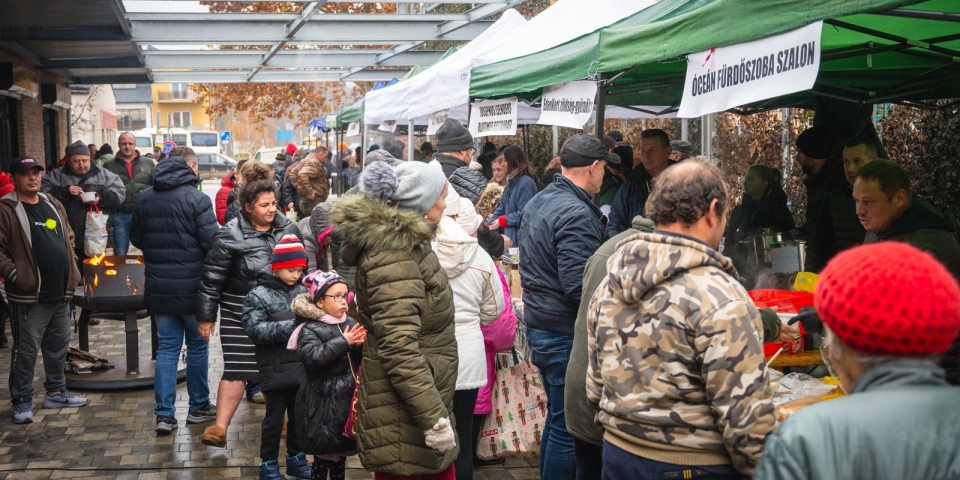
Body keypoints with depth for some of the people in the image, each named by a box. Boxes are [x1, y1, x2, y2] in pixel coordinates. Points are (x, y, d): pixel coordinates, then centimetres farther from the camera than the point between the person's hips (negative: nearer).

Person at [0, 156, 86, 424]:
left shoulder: (54, 206, 14)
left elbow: (68, 238, 24)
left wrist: (71, 267, 16)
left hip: (60, 292, 7)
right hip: (29, 296, -7)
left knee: (59, 346, 16)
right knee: (26, 351, -1)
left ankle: (56, 393, 30)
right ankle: (22, 402, 10)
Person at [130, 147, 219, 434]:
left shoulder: (144, 198, 4)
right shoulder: (196, 198, -14)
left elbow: (135, 239, 13)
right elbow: (212, 242, -17)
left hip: (158, 288, 4)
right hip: (192, 287, -4)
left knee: (167, 347, 10)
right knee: (197, 346, 11)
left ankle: (164, 414, 6)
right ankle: (198, 407, 22)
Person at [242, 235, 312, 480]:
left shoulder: (302, 292, 3)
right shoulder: (258, 295, -8)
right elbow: (255, 329, -16)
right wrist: (290, 326, -24)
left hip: (301, 367, 4)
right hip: (275, 369, -4)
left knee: (299, 415, 15)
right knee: (274, 418, 6)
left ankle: (296, 459, 31)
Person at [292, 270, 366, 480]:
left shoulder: (350, 323, 6)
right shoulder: (310, 329, -12)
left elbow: (361, 359, 10)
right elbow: (313, 358, -28)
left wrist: (361, 344, -13)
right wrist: (343, 342, -24)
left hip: (347, 399, 6)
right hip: (323, 403, -6)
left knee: (340, 454, 19)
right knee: (323, 455, 3)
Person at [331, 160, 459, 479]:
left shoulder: (403, 241, 10)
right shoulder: (394, 254, -21)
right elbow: (399, 348, -27)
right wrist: (434, 417, -26)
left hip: (421, 396, 10)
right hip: (405, 413, -10)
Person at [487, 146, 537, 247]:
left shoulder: (526, 183, -16)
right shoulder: (511, 181, 15)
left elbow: (524, 213, -20)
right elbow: (502, 207, 16)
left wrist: (502, 221, -13)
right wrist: (489, 225, 6)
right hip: (509, 233, 9)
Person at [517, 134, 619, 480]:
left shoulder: (536, 203, 10)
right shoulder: (576, 214, -21)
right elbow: (579, 286, -26)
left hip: (538, 324, 10)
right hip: (566, 334, -10)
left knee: (557, 416, 20)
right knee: (568, 425, 0)